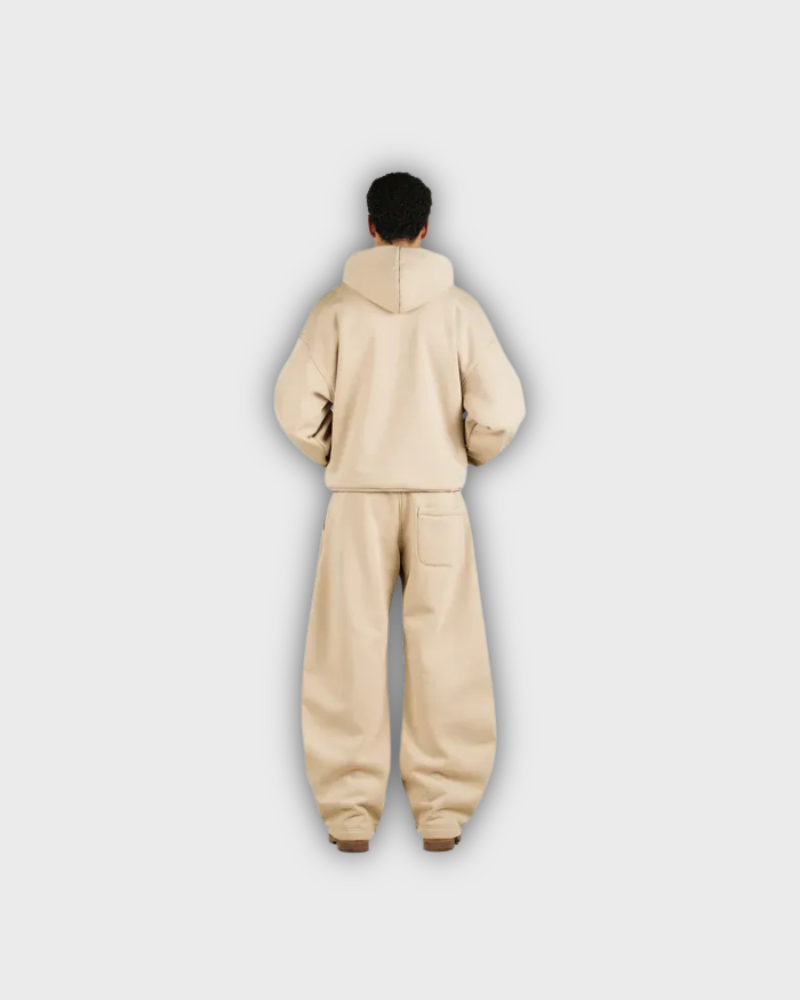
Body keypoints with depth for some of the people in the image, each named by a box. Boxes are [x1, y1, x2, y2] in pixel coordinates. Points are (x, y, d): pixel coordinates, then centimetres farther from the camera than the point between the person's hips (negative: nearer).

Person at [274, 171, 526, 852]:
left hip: (357, 496, 0)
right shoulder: (457, 308, -1)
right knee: (444, 650, 6)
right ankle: (442, 809, 8)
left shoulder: (338, 308, -1)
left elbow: (296, 404, -5)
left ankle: (350, 809, 8)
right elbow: (501, 407, -5)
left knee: (351, 650, 5)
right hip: (437, 494, 0)